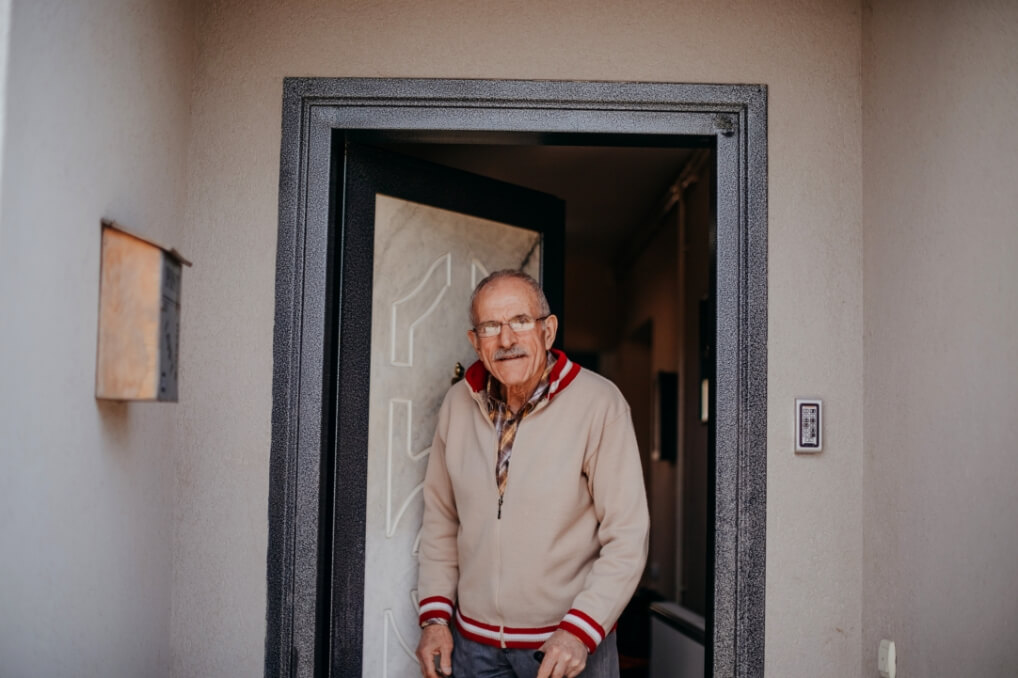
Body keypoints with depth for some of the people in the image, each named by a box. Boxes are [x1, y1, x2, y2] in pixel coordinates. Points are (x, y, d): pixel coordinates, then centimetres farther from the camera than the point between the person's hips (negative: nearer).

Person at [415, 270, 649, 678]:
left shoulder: (599, 404, -15)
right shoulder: (458, 403, -1)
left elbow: (627, 537, -14)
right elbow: (440, 519, 8)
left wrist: (580, 630, -19)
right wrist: (435, 615, 2)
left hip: (572, 645, -4)